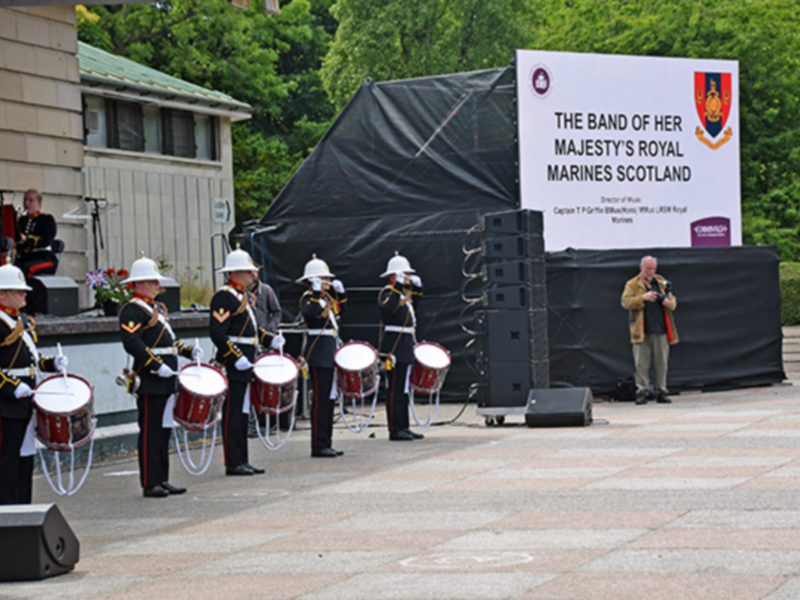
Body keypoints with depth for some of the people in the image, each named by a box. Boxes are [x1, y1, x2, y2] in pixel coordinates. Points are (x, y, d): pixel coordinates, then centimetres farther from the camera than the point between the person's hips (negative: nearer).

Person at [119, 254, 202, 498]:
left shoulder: (157, 308, 20)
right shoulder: (132, 310, -11)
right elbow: (132, 343, -21)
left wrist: (189, 350, 12)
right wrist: (157, 365, -25)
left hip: (166, 380, 10)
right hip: (149, 382, -10)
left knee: (164, 430, 12)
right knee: (150, 432, -5)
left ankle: (162, 480, 18)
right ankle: (150, 484, -2)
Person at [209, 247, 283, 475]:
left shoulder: (246, 296, 17)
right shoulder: (224, 296, -13)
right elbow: (217, 333, -20)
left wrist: (271, 339, 9)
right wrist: (237, 358, -24)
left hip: (246, 364, 10)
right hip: (233, 366, -10)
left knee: (242, 413, 12)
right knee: (233, 414, -5)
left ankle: (242, 461, 18)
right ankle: (233, 463, -1)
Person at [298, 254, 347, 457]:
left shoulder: (327, 297, 16)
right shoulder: (308, 298, -9)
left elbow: (340, 311, 27)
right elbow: (311, 313, -28)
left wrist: (341, 292, 15)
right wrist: (316, 292, -29)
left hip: (331, 353, 9)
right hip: (319, 355, -9)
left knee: (329, 399, 11)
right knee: (320, 400, -8)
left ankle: (327, 444, 17)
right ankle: (319, 446, -5)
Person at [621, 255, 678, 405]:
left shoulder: (661, 283, 17)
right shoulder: (632, 284, 6)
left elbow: (673, 301, 17)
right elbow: (625, 302, -7)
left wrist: (669, 301, -7)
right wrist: (643, 298, -19)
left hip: (660, 330, 3)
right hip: (641, 331, -3)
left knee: (661, 362, 2)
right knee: (641, 363, -3)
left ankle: (661, 391, 8)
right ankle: (642, 391, 1)